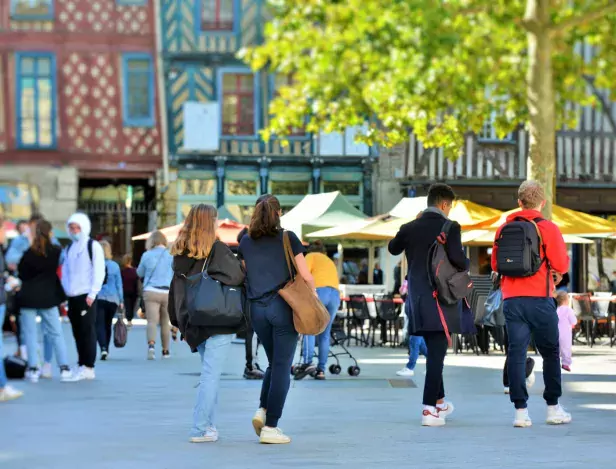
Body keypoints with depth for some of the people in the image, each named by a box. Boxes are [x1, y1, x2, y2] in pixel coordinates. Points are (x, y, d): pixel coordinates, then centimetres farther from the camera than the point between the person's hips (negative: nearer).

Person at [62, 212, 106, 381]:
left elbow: (99, 272, -7)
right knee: (77, 332, 7)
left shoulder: (93, 246, -2)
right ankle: (83, 366, 11)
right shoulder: (68, 249, 18)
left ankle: (88, 367, -7)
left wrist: (92, 293, -14)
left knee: (87, 331, -8)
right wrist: (64, 293, 11)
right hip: (72, 296, 6)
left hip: (86, 296, -6)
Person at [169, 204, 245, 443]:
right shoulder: (217, 250, -12)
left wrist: (180, 321, 16)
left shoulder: (180, 253, 7)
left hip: (193, 322, 6)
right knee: (211, 375, -4)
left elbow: (176, 289, 11)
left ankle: (208, 425, 15)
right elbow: (237, 276, -19)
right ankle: (200, 429, -6)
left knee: (209, 374, 17)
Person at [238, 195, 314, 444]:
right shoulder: (287, 238, -4)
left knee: (274, 362, 21)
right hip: (283, 306, -4)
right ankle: (270, 427, -3)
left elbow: (244, 276, 9)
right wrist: (313, 296, 10)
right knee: (282, 366, 1)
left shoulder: (245, 243, 7)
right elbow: (306, 276, -5)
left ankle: (262, 410, 3)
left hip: (257, 308, 4)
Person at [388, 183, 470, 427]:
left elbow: (393, 248, 23)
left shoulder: (410, 228, 5)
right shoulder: (450, 228, -11)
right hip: (441, 298, -6)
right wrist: (465, 265, 1)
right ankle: (429, 409, -10)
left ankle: (439, 401, 34)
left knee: (434, 350, 21)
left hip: (418, 297, 6)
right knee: (436, 354, -4)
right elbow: (457, 258, -22)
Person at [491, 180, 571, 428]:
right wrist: (557, 270, 13)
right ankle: (553, 408, 14)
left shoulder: (504, 229, 7)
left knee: (516, 352, 2)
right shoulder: (548, 228, -5)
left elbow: (495, 264, 13)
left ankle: (520, 410, -2)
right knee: (550, 353, 10)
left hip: (511, 300, 3)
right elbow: (561, 265, -9)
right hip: (539, 299, -3)